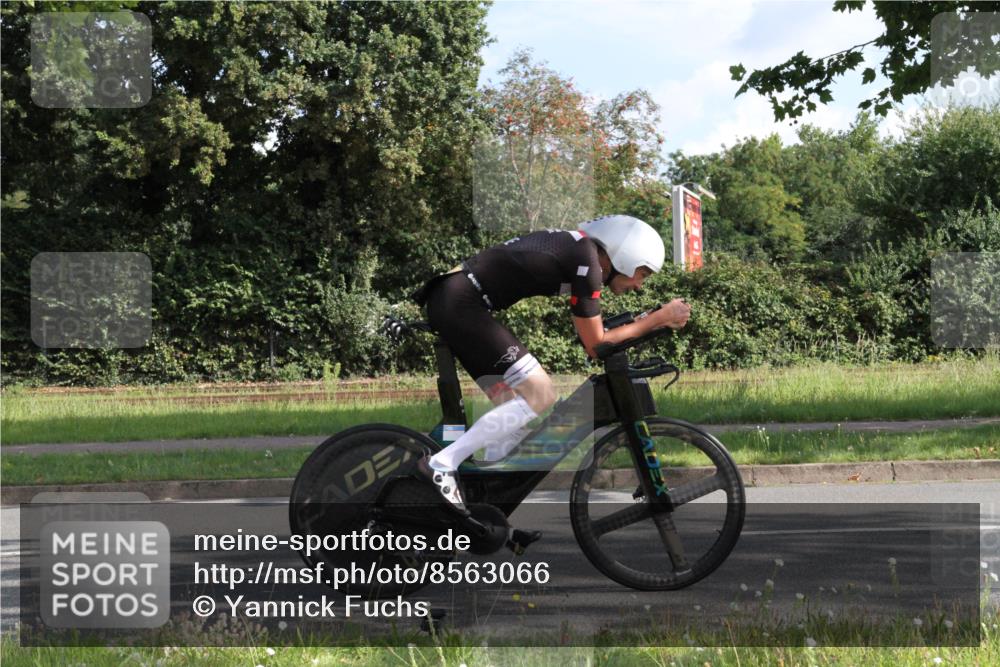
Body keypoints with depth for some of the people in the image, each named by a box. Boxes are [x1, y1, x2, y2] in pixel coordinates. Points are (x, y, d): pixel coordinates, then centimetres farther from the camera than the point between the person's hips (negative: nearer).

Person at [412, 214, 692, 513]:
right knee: (540, 398, -9)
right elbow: (595, 344, -6)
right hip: (461, 304, -10)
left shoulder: (573, 244, 16)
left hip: (445, 299, 10)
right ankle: (442, 463, -12)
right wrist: (659, 318, -1)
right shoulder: (586, 262, -11)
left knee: (517, 407, 12)